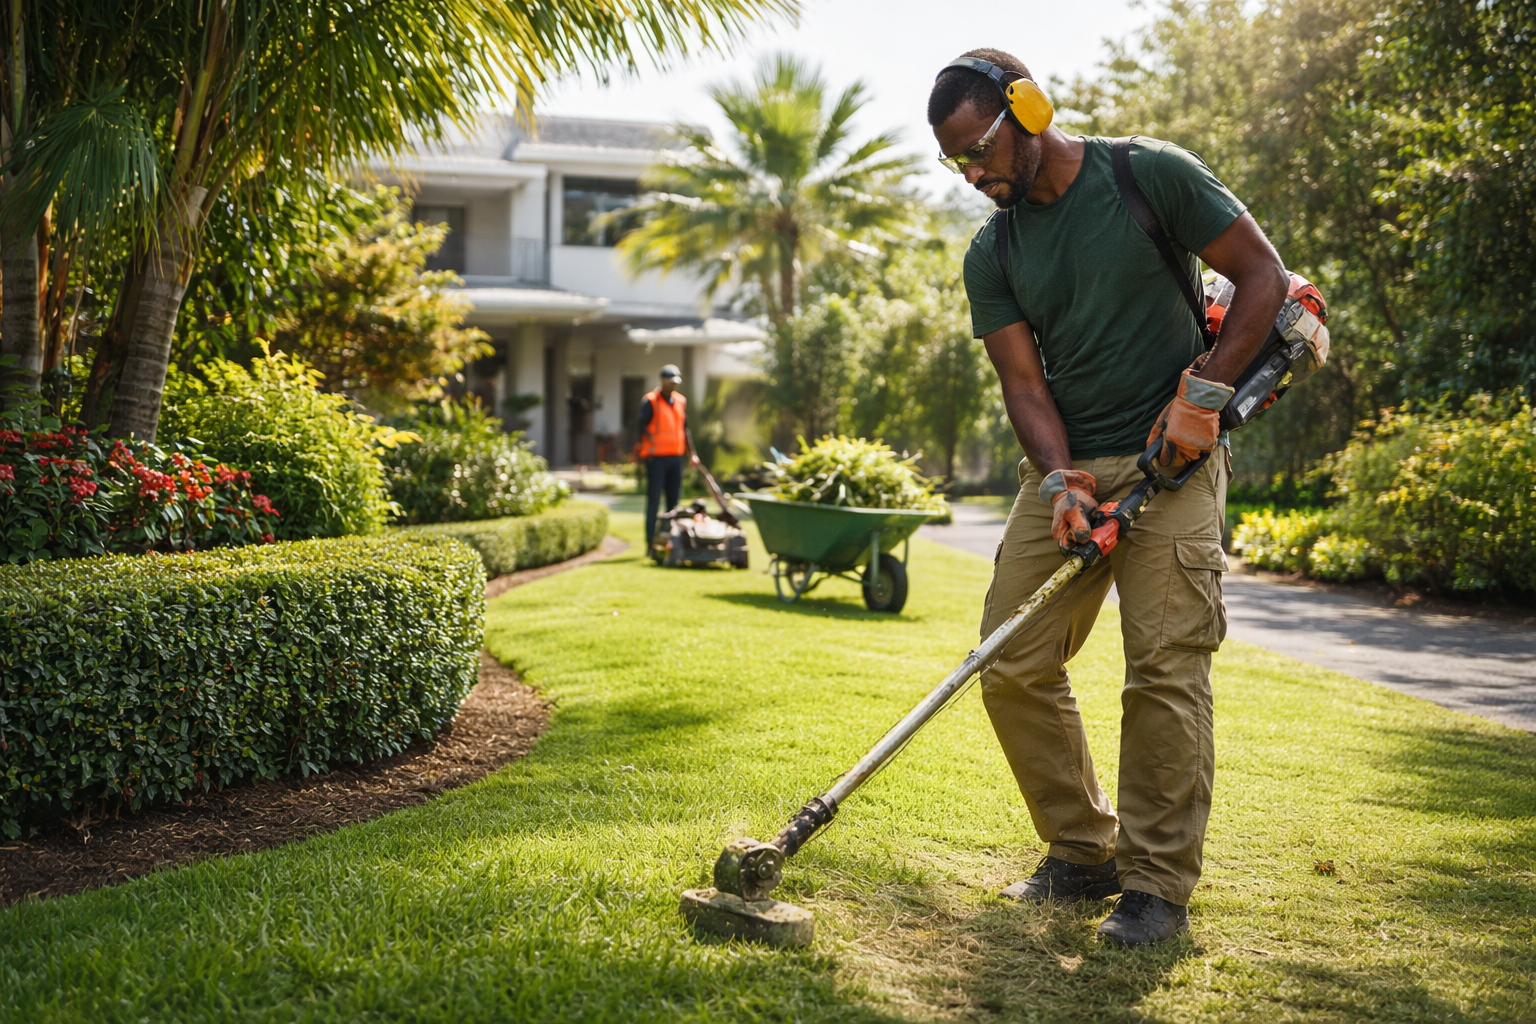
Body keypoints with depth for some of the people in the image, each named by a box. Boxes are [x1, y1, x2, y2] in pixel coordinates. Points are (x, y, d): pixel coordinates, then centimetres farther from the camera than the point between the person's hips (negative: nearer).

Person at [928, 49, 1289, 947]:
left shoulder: (1154, 176, -5)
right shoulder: (992, 256, 6)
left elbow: (1264, 276, -4)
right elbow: (1024, 380, 0)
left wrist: (1204, 392, -13)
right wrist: (1060, 479, -17)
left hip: (1171, 461, -5)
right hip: (1064, 469, 5)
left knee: (1167, 666, -11)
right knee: (1012, 665, -1)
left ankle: (1161, 884, 0)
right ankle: (1085, 853, 14)